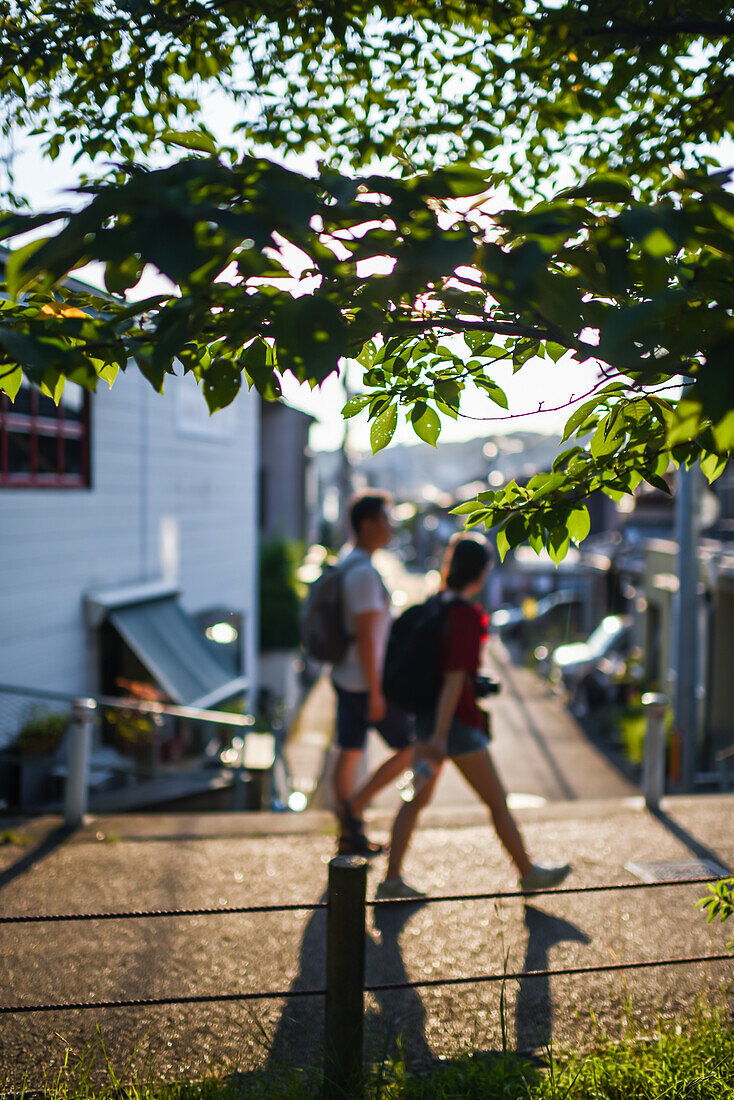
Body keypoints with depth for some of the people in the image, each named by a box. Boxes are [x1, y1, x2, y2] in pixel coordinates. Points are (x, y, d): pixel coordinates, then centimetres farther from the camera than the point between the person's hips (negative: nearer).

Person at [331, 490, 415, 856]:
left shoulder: (347, 564, 10)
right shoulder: (364, 572, -22)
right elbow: (365, 636, -24)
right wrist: (375, 694, -21)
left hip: (345, 678, 10)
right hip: (365, 684, -10)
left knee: (349, 753, 13)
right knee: (409, 750, 2)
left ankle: (350, 837, 20)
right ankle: (354, 806, 3)